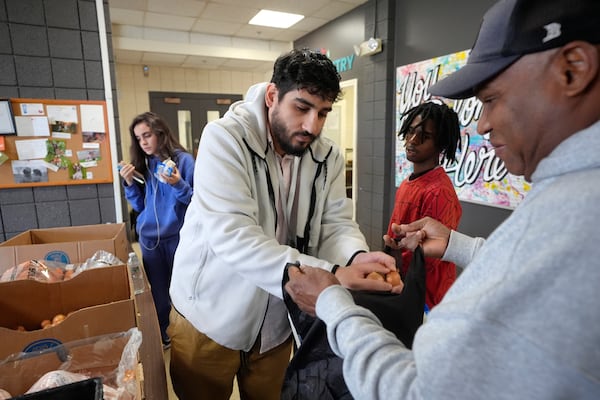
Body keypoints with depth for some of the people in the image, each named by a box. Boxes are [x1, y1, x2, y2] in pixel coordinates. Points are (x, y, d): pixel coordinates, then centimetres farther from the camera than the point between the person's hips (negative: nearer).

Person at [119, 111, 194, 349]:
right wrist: (129, 183, -7)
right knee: (157, 291, 15)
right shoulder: (141, 164, 4)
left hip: (178, 236, -4)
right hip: (149, 238, 4)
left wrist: (178, 185, -26)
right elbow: (139, 206, 7)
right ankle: (159, 336, 34)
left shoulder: (183, 159, -9)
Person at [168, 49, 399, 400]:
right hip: (208, 319, -3)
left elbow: (337, 224, -6)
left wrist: (357, 257, -31)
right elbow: (231, 235, -32)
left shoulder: (329, 157, -5)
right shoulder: (224, 138, -21)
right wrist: (328, 276, -40)